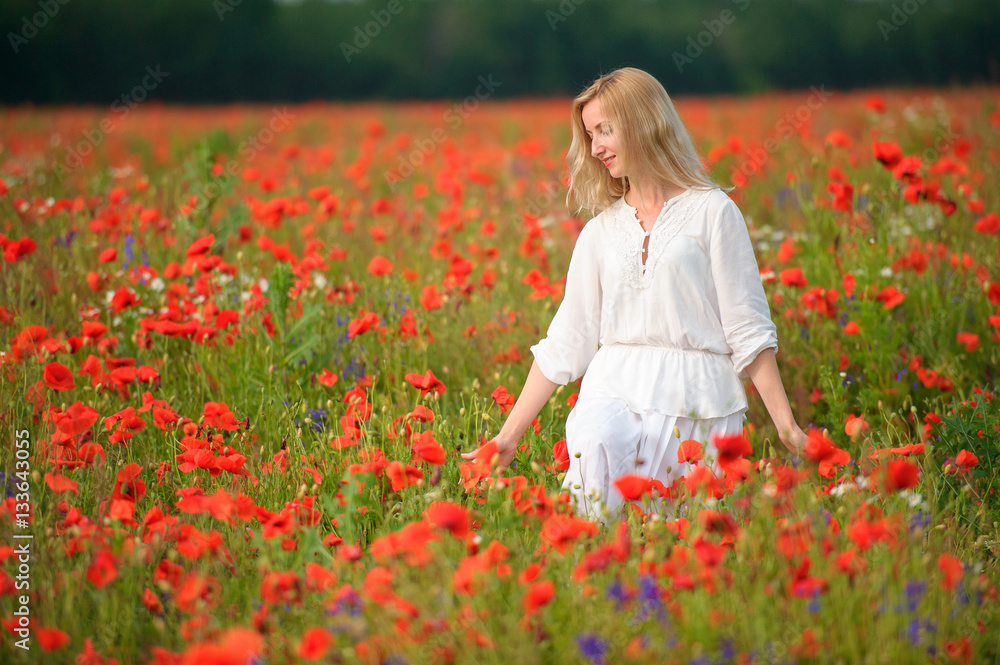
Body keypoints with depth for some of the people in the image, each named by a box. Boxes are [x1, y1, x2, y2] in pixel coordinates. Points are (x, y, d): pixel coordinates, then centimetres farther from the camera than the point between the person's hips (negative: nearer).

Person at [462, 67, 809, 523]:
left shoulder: (712, 211, 5)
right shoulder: (600, 231, 16)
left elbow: (748, 331, 3)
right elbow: (564, 343, 17)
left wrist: (786, 424, -4)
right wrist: (508, 436, 13)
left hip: (697, 401, -2)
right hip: (616, 390, 2)